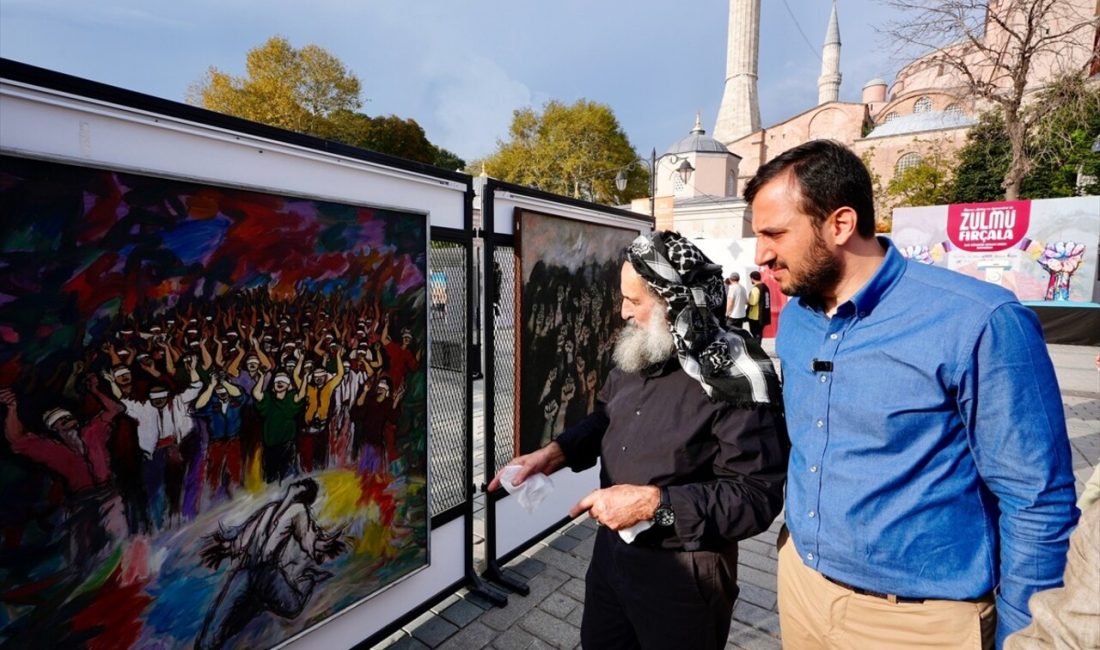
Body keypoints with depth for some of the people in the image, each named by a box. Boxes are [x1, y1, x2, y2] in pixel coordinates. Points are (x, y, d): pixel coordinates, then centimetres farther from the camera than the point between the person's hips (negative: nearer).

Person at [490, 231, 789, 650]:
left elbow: (759, 496, -26)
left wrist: (654, 502, -30)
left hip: (683, 572, -6)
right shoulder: (637, 353, -3)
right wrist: (556, 453, -2)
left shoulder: (734, 379, -25)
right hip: (611, 547, 7)